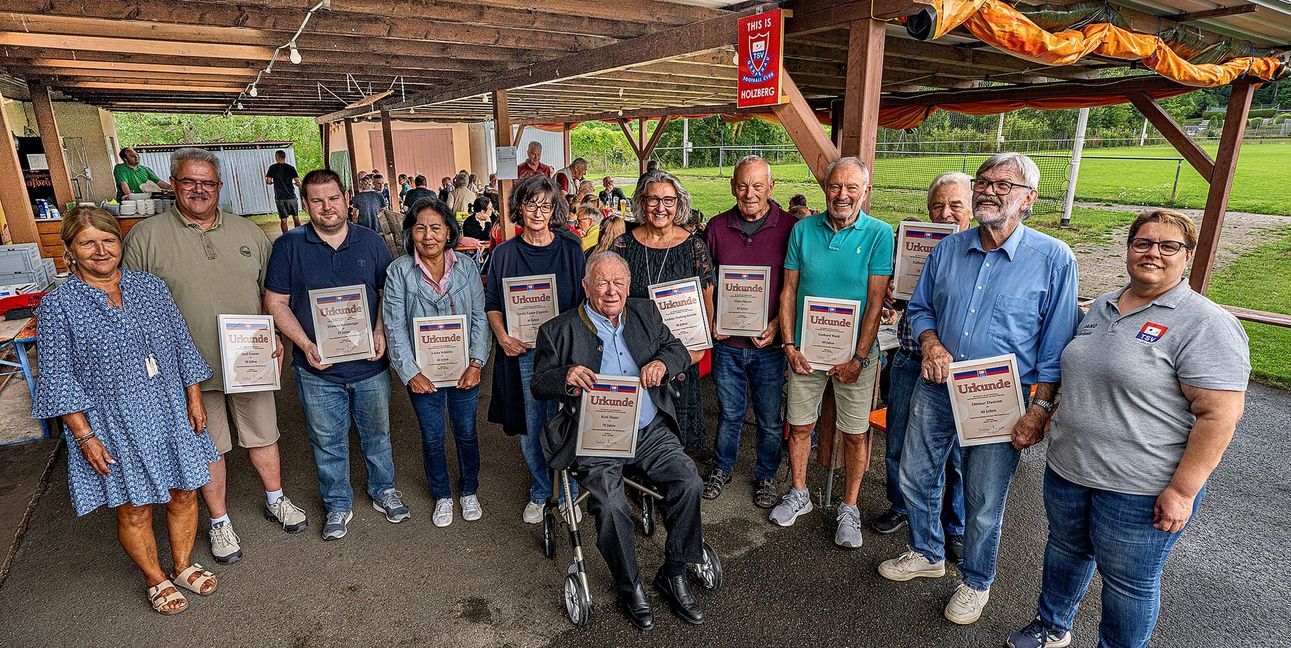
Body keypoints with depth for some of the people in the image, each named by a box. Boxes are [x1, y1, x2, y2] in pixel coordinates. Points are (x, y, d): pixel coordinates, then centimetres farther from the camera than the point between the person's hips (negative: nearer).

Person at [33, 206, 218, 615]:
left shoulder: (150, 287, 0)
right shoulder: (59, 306, -10)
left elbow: (182, 346, 7)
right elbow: (59, 380, -8)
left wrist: (195, 399, 5)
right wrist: (84, 436, -11)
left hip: (171, 416, 3)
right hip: (114, 428, -3)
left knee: (184, 493, 14)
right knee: (134, 509, 10)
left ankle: (184, 566, 37)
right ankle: (156, 580, 34)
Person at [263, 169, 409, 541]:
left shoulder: (371, 242, 2)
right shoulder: (289, 246, -3)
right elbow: (276, 303, -1)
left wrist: (381, 332, -10)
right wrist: (306, 345, -13)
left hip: (370, 364, 1)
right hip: (317, 369, -1)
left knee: (377, 433, 16)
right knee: (327, 442, 13)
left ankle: (383, 490, 37)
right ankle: (338, 504, 32)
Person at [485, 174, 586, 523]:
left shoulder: (571, 250, 2)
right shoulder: (504, 254, 4)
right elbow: (492, 304, 9)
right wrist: (503, 337, -9)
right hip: (521, 352, 1)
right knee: (531, 427, 10)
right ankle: (539, 492, 31)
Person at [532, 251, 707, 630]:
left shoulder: (646, 313, 12)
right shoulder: (559, 330, 1)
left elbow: (680, 352, 12)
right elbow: (539, 384, -2)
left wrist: (662, 362, -13)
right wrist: (566, 376, -25)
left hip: (650, 431, 4)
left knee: (689, 482, -17)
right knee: (611, 506, -24)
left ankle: (673, 576, 6)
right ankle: (630, 589, 4)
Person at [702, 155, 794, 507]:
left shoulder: (788, 228, -6)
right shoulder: (717, 227, 2)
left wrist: (776, 325, -13)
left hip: (769, 343, -2)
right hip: (726, 342, 2)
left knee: (770, 419, 12)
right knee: (729, 413, 17)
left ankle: (766, 476, 34)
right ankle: (722, 468, 38)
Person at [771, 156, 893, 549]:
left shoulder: (879, 234, -7)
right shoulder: (803, 230, 0)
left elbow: (876, 302, -10)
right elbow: (789, 291, 3)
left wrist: (859, 357, -15)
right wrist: (789, 344, -4)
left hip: (854, 353, -2)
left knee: (855, 433, 8)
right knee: (799, 425, 13)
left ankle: (849, 507, 27)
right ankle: (799, 495, 33)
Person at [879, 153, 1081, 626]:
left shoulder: (1053, 259, -9)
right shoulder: (948, 249, 2)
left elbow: (1056, 345, -8)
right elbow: (920, 307, 12)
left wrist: (1039, 409, -11)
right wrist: (931, 343, -9)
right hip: (935, 388, 4)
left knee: (984, 504, 11)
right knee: (915, 479, 16)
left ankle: (976, 581, 37)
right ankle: (927, 554, 42)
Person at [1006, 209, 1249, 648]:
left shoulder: (1206, 325, -15)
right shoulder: (1102, 307, 7)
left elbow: (1220, 414, -19)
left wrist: (1183, 490, -21)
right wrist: (1050, 420, 16)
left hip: (1140, 490, -7)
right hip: (1067, 468, 7)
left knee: (1128, 581, 11)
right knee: (1065, 548, 23)